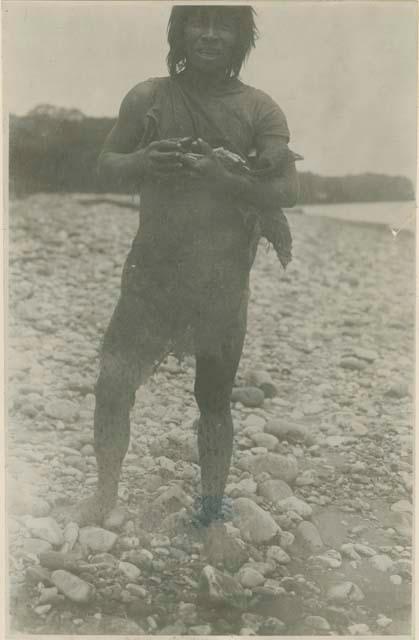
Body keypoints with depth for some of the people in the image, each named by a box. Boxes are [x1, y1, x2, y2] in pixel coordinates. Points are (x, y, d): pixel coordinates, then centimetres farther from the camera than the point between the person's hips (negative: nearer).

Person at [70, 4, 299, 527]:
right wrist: (143, 161, -14)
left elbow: (286, 192, -9)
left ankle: (212, 510, 27)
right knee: (112, 385, -4)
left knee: (214, 401, 10)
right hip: (151, 274, 1)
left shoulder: (260, 110, -2)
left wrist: (220, 176, -24)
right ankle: (105, 493, 18)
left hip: (223, 285, -1)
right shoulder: (147, 98, 3)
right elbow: (106, 165, 8)